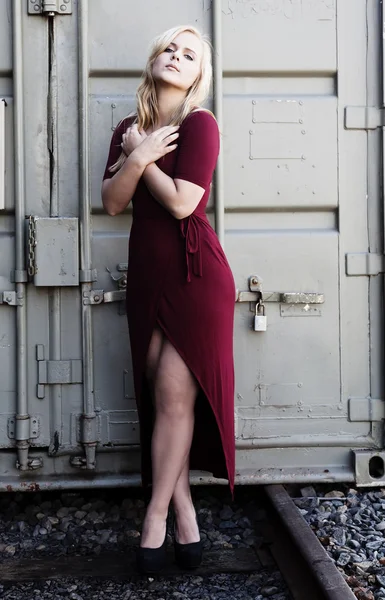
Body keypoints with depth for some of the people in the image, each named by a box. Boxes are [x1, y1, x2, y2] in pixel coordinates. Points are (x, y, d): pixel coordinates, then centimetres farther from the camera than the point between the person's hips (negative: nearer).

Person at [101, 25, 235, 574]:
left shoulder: (200, 124, -7)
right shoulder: (129, 129, 12)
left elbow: (182, 202, -17)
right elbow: (112, 203, 4)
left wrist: (140, 156, -6)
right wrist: (135, 156, -12)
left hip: (194, 275, -6)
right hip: (147, 274, 6)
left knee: (174, 395, -4)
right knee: (160, 398, 4)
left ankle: (156, 517, 9)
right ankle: (185, 517, 14)